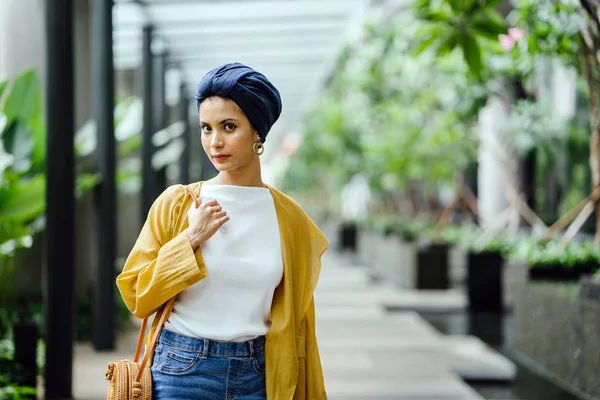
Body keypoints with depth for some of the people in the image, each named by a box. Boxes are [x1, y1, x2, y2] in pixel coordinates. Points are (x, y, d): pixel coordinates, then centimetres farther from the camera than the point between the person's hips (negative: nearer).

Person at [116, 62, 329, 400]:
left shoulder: (289, 217, 2)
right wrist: (190, 240, -12)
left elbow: (296, 322, 6)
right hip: (183, 371, -1)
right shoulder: (176, 203, -2)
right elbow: (136, 296, -3)